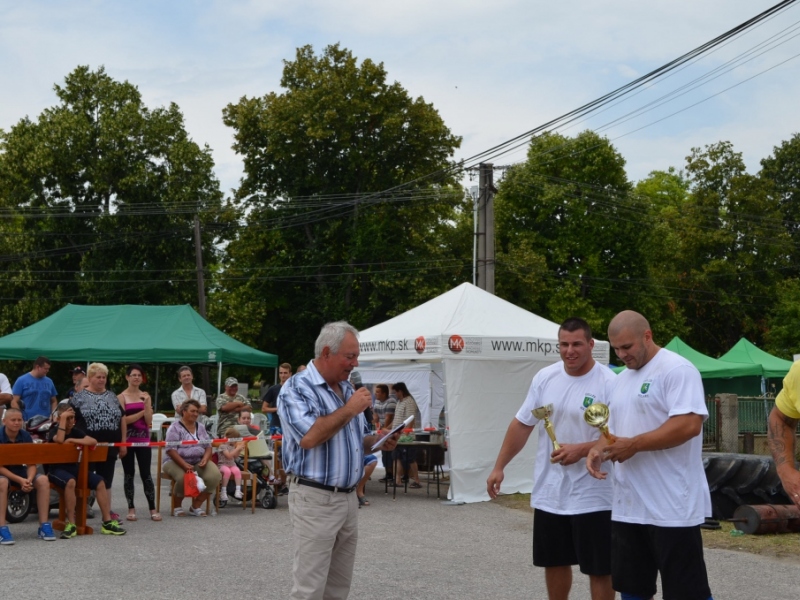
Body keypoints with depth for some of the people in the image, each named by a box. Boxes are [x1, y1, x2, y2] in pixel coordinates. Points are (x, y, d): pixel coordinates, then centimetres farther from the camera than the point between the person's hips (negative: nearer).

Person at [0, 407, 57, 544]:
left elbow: (31, 464, -4)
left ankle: (44, 526, -19)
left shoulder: (26, 436, -6)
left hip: (19, 470, 4)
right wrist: (20, 480, -31)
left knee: (43, 480, -22)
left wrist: (29, 479, -26)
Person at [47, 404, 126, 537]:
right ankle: (71, 524, -34)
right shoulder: (53, 431, -5)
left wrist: (72, 440, -17)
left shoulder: (75, 431, 8)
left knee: (99, 482, -13)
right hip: (56, 469, -6)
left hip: (73, 468, 6)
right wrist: (63, 418, -22)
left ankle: (107, 522, -11)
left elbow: (93, 441, -7)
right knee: (70, 482, -38)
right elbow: (59, 440, -30)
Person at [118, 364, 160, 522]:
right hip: (127, 439, -2)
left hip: (143, 439, 2)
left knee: (146, 473, 0)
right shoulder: (122, 397, -2)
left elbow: (149, 420, 1)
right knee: (129, 474, 5)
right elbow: (123, 420, -10)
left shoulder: (146, 396, 7)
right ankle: (131, 508, 13)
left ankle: (152, 509, 3)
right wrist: (142, 412, -7)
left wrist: (146, 404, -11)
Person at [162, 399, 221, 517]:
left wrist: (205, 459, -9)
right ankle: (177, 506, -8)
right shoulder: (175, 428, -4)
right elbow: (171, 450, -14)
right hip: (176, 462, -5)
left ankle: (196, 506, -8)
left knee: (214, 475, -23)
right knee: (184, 477, -37)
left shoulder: (200, 427, 16)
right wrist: (184, 465, -24)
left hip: (199, 462, 5)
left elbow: (208, 446, 13)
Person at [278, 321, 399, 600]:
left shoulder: (347, 389, 14)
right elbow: (309, 437, -27)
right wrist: (349, 410, -18)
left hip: (349, 497, 8)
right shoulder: (296, 388, -11)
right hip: (315, 499, -8)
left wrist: (378, 441, 1)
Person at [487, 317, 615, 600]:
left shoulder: (609, 383, -14)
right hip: (549, 493, 6)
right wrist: (499, 467, 9)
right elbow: (522, 424, 10)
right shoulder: (545, 377, 3)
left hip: (592, 497, -5)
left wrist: (581, 450, -27)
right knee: (554, 562, 19)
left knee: (599, 569, 3)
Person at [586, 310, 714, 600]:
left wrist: (634, 445, -20)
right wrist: (599, 448, 1)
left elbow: (689, 424, -22)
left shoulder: (676, 369, -11)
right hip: (627, 505, 9)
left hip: (672, 507, -9)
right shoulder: (620, 380, 17)